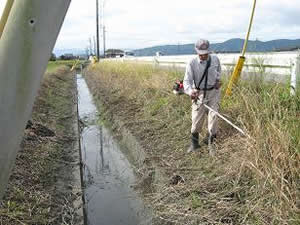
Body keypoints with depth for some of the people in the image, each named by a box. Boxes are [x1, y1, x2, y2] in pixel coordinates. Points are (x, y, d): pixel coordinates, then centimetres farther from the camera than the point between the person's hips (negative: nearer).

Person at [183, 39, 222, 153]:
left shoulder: (215, 59, -5)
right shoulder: (192, 63, -15)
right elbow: (187, 80, -22)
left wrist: (218, 80, 2)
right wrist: (190, 91, -41)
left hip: (213, 92, 2)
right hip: (199, 93, -1)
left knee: (213, 116, 0)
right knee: (196, 119, 2)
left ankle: (210, 141, 17)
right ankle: (194, 143, 18)